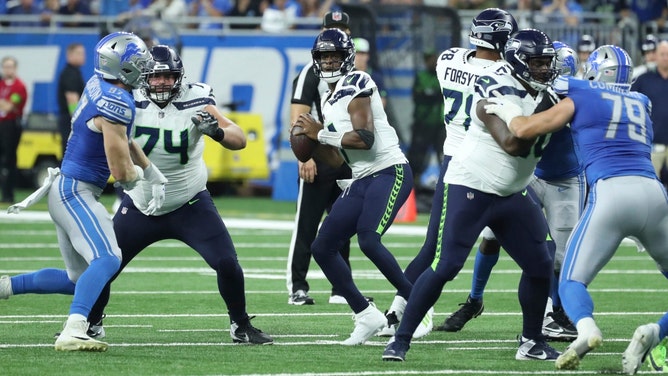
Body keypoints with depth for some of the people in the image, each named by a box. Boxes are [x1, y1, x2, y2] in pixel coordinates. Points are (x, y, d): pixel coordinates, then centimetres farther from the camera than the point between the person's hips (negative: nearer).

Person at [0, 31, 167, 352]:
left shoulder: (98, 85, 7)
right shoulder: (116, 104, -22)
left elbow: (122, 140, 22)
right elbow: (121, 172, -17)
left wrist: (153, 174, 18)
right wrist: (137, 175, 7)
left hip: (67, 190, 10)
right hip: (75, 192, -10)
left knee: (79, 278, 15)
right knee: (107, 260, -26)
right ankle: (72, 332, -38)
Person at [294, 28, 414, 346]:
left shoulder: (355, 85, -10)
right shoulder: (328, 101, 18)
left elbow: (365, 139, -21)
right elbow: (338, 159, 17)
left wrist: (322, 134, -12)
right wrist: (313, 140, 1)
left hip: (390, 172, -10)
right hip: (362, 180, 10)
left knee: (368, 240, -26)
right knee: (323, 247, 4)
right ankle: (367, 316, 9)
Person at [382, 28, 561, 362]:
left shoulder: (545, 97, 5)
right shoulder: (496, 93, -20)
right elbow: (512, 145, -26)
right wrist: (540, 114, -25)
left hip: (512, 194, 7)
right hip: (471, 187, -7)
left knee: (540, 266, 4)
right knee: (444, 267, -12)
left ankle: (532, 342, 19)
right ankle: (401, 339, -4)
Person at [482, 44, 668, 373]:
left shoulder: (581, 98, 11)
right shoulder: (641, 104, 24)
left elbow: (525, 130, 10)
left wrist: (506, 112, 31)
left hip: (610, 193, -3)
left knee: (572, 281, 5)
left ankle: (586, 330, -28)